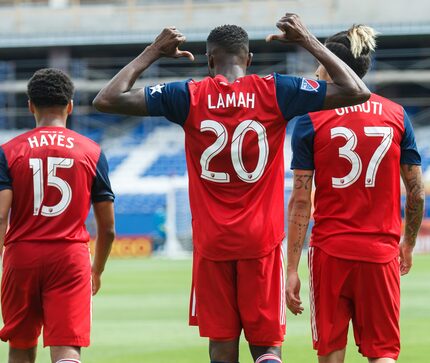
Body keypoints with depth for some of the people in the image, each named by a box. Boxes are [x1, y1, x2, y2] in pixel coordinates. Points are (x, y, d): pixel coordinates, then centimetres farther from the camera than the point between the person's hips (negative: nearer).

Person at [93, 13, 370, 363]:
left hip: (211, 243, 0)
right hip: (262, 242, 0)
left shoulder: (190, 97, -3)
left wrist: (152, 53, 9)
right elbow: (357, 91, 0)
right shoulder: (275, 92, -3)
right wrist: (309, 42, 8)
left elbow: (107, 99, 0)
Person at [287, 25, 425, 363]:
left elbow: (301, 199, -6)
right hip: (381, 252, 1)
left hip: (329, 251, -1)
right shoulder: (397, 115, 3)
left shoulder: (310, 120, -3)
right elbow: (417, 192, 6)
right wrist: (408, 245, 22)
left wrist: (292, 268, -4)